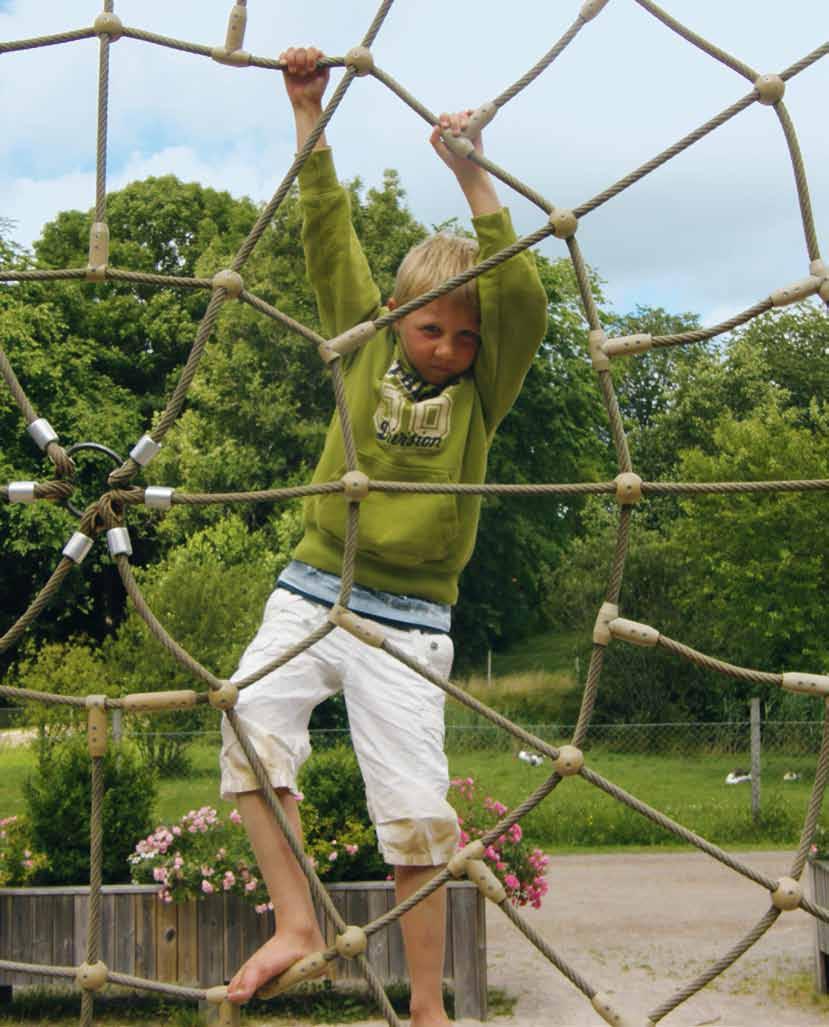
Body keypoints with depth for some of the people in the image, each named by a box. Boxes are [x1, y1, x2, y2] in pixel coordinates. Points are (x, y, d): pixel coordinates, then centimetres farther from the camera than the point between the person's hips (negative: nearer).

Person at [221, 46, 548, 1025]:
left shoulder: (482, 389, 0)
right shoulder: (366, 350, 5)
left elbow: (522, 298, -17)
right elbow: (329, 231, 1)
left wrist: (472, 178, -22)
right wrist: (307, 112, -4)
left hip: (407, 622, -2)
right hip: (310, 593, 2)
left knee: (415, 814, -2)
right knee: (250, 718, -23)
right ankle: (295, 923, -12)